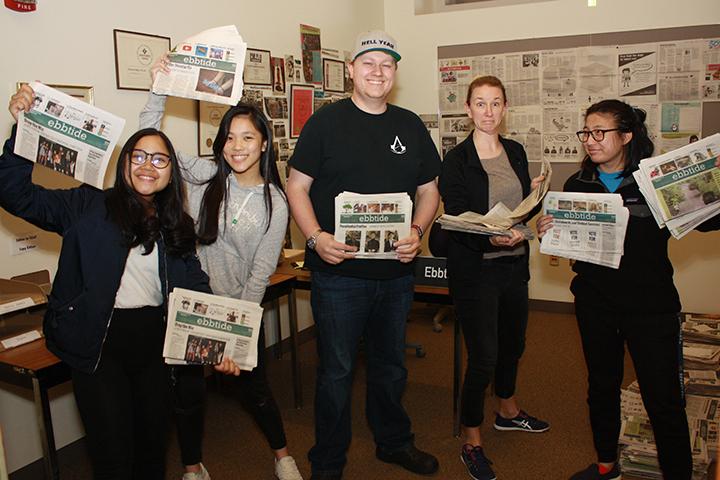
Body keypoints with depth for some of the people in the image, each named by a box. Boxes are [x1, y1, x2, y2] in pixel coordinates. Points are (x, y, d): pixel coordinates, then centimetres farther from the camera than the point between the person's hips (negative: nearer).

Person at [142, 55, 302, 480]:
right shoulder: (205, 175, -4)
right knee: (189, 388, 13)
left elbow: (261, 270, -6)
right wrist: (160, 91, -16)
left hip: (240, 306, -1)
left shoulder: (275, 203, -5)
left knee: (253, 385, 12)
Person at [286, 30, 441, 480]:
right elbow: (297, 186, -3)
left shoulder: (411, 126, 8)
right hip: (339, 271, -4)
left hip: (397, 272, 4)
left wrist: (417, 231, -7)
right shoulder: (326, 121, -3)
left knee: (391, 365, 20)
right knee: (337, 370, 7)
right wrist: (316, 236, -19)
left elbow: (428, 190, 12)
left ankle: (394, 442, 41)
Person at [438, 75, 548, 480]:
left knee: (513, 344, 22)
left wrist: (536, 194, -5)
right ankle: (472, 442, 17)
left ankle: (508, 411, 48)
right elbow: (457, 223, -16)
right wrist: (491, 239, -33)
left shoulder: (516, 152, 7)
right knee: (483, 356, -3)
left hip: (514, 265, 7)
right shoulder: (457, 160, -11)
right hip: (475, 270, -6)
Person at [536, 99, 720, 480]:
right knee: (602, 386, 19)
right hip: (595, 303, 4)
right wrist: (547, 233, -13)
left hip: (651, 305, -3)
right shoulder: (577, 185, 3)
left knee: (663, 399, 1)